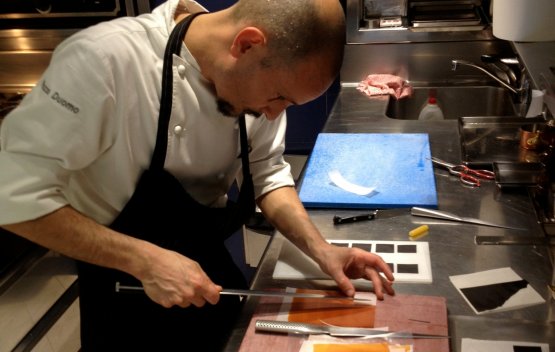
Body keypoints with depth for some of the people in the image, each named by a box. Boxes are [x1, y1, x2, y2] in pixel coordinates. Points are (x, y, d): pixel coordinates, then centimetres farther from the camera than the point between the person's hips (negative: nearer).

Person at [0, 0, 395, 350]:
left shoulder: (253, 77, -12)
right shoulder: (104, 59, -30)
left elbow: (266, 173, 0)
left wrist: (319, 249, -14)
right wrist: (145, 260, -31)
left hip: (210, 272, 5)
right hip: (127, 287, -5)